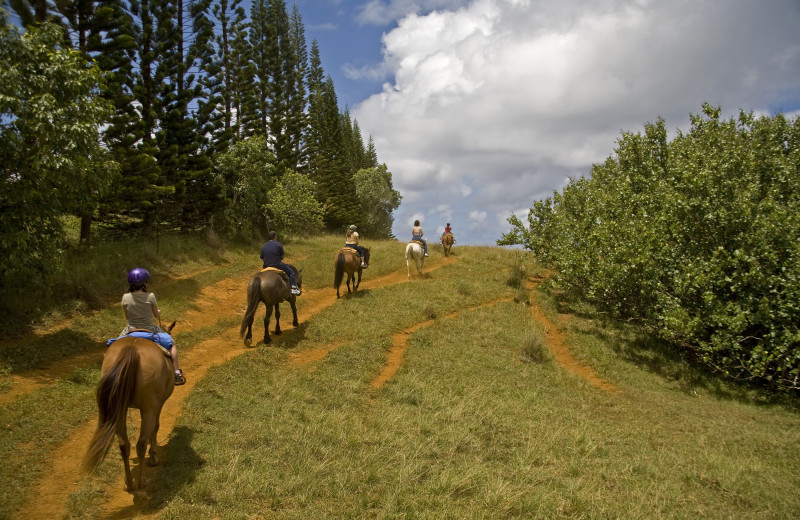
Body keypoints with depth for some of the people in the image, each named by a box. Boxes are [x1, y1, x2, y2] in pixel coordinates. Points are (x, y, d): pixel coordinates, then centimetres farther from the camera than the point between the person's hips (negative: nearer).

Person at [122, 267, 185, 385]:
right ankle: (177, 373, 14)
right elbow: (157, 315, -5)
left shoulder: (125, 297, -12)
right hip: (150, 330, -2)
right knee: (172, 344, 17)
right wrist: (158, 312, 18)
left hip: (131, 331, 2)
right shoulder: (150, 297, -18)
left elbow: (127, 316, -1)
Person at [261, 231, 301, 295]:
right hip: (277, 265, -5)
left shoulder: (263, 246, 5)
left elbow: (262, 258, 8)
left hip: (266, 267, 5)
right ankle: (293, 288, 1)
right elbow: (282, 256, -3)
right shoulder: (278, 244, -8)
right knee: (291, 272, 11)